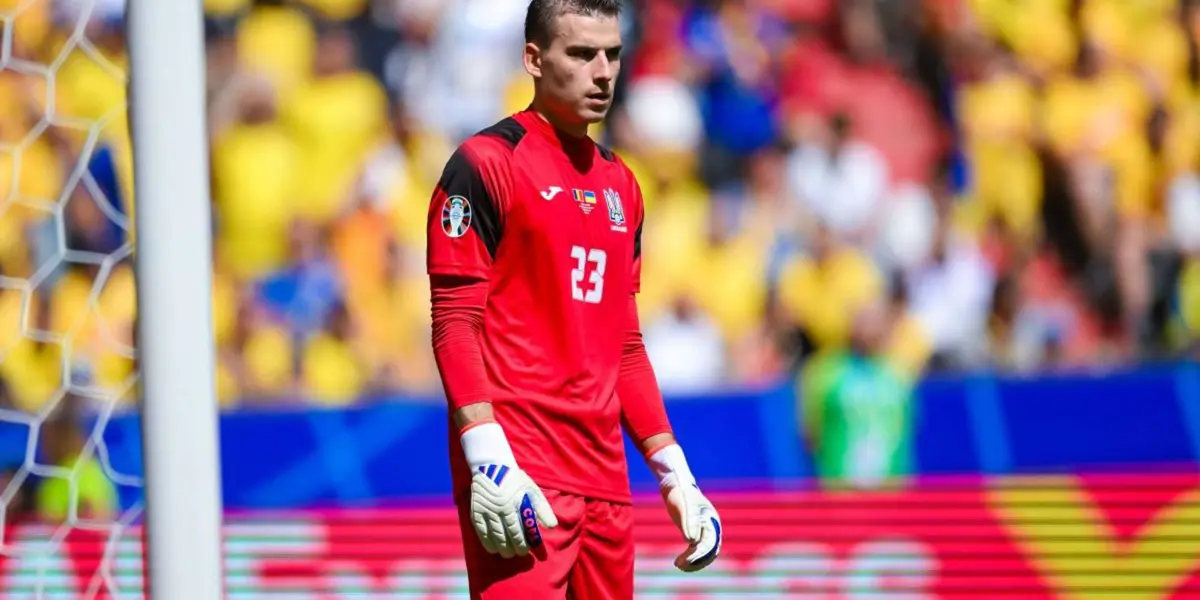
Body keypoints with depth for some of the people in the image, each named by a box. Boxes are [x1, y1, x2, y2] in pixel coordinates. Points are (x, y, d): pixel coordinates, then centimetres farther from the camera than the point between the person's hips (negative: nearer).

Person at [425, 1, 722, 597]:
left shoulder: (619, 183, 19)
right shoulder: (486, 163, -3)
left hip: (604, 478, 7)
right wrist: (488, 458, -20)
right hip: (519, 476, -7)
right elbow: (454, 324, -9)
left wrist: (673, 473, 17)